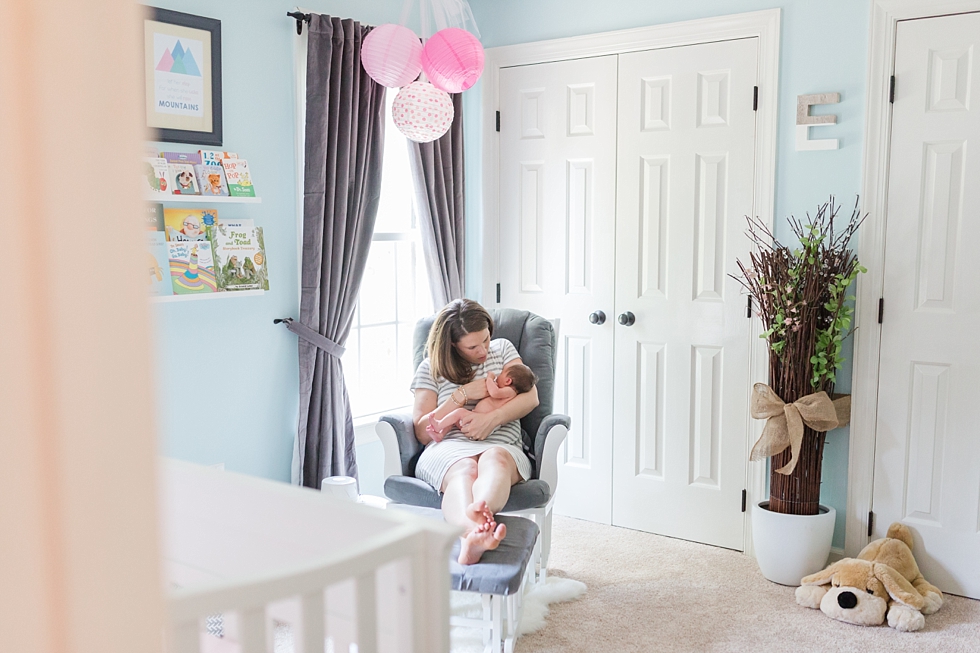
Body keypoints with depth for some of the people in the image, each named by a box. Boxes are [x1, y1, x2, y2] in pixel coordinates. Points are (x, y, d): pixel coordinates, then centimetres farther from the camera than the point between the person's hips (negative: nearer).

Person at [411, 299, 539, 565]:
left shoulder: (502, 349, 19)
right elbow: (422, 432, 6)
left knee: (494, 459, -39)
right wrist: (462, 395, -5)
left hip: (501, 447, 1)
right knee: (464, 470, -40)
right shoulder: (430, 369, 13)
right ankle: (474, 531, -72)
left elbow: (530, 397, 6)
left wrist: (491, 418, -12)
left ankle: (479, 511, -72)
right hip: (448, 449, -1)